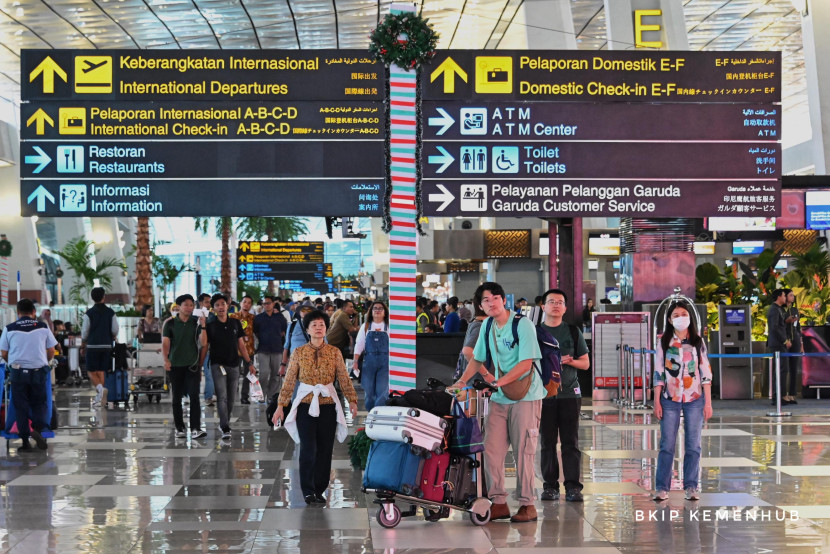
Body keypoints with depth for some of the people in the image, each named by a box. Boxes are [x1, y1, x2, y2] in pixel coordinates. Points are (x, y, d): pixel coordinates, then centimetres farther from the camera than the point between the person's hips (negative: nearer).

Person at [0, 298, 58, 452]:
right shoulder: (43, 327, 1)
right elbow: (51, 351, 6)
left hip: (18, 370, 0)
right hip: (39, 370, 0)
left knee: (20, 406, 7)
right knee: (39, 403, 14)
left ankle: (25, 442, 8)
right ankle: (37, 428, -11)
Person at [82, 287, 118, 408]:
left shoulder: (89, 313, -5)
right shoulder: (110, 312, 1)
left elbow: (85, 331, -3)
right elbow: (115, 330, 1)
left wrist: (83, 344, 12)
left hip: (92, 345, -3)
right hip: (106, 346, 3)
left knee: (91, 372, 4)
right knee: (101, 371, 10)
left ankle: (99, 387, -24)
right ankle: (100, 398, 9)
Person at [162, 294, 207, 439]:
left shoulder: (196, 322, 6)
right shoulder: (170, 323, 4)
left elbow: (203, 343, -2)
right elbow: (165, 343, -1)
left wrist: (203, 326, -15)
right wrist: (166, 360, -15)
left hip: (192, 365, 0)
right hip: (175, 365, 1)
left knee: (194, 396, -11)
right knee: (177, 398, 7)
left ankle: (196, 428, -16)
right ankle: (180, 428, 17)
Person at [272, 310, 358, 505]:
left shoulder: (335, 352, 3)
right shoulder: (298, 353, 1)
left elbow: (344, 379, -1)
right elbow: (289, 381, 2)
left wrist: (352, 400, -11)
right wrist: (281, 405, -2)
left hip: (328, 407, 1)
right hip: (306, 406, -1)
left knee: (325, 450, 4)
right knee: (308, 449, -9)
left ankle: (319, 490, 17)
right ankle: (307, 490, 4)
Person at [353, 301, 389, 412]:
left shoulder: (388, 327, 4)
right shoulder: (366, 326, 10)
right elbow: (359, 344, 8)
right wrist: (355, 361, 0)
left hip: (384, 362, -2)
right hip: (369, 361, 2)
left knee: (382, 391, -10)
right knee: (369, 391, 5)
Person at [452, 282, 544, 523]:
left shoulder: (522, 325, -11)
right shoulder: (487, 326, 9)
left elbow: (525, 363, -17)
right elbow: (477, 359, 18)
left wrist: (497, 382, -23)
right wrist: (462, 381, 3)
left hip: (525, 396, -6)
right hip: (499, 398, 6)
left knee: (523, 451, -5)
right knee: (491, 450, 0)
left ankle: (528, 505, 3)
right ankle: (499, 503, 8)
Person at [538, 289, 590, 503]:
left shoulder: (573, 332, 11)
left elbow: (585, 363, 12)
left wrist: (571, 361, -8)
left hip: (569, 393, 0)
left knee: (571, 442, -3)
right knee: (547, 442, 1)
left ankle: (573, 487, -1)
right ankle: (550, 486, 7)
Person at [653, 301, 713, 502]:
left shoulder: (698, 342, 5)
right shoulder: (664, 342, 4)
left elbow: (705, 373, 4)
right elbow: (658, 373, 3)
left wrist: (708, 402, -1)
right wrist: (656, 402, -1)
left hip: (694, 399, 1)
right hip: (670, 399, -1)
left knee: (693, 445, 2)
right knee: (667, 445, -2)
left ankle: (691, 487, 9)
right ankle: (662, 488, 1)